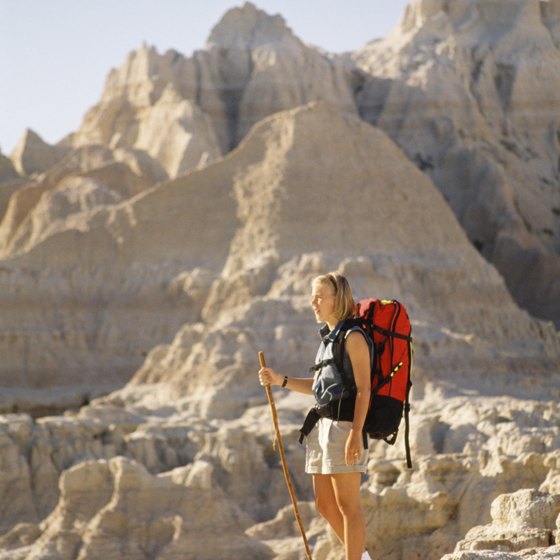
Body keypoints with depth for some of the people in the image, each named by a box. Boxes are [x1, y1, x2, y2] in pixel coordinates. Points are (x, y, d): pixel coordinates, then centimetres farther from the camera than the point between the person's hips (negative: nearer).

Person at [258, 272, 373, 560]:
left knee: (347, 504, -4)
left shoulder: (353, 337, -9)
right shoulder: (327, 337, 17)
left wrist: (356, 433, -21)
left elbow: (363, 389, -14)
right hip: (322, 424, 9)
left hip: (344, 424, -9)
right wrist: (281, 381, 12)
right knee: (325, 504, 13)